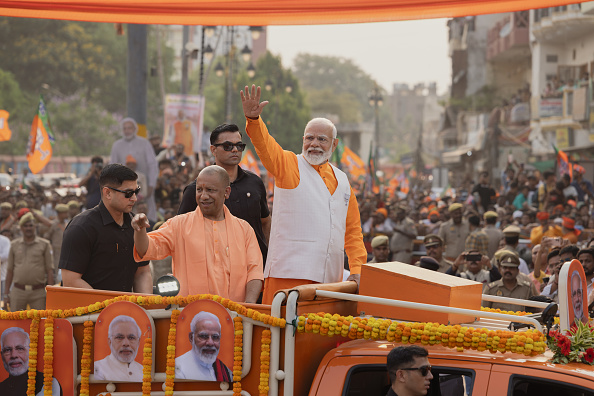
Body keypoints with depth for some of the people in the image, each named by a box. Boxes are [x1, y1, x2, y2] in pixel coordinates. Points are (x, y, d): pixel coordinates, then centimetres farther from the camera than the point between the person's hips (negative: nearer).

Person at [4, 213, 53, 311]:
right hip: (18, 291, 2)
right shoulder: (14, 245, 11)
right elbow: (10, 270, 13)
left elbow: (49, 270, 2)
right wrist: (6, 292, 8)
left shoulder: (44, 244, 5)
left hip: (38, 292, -2)